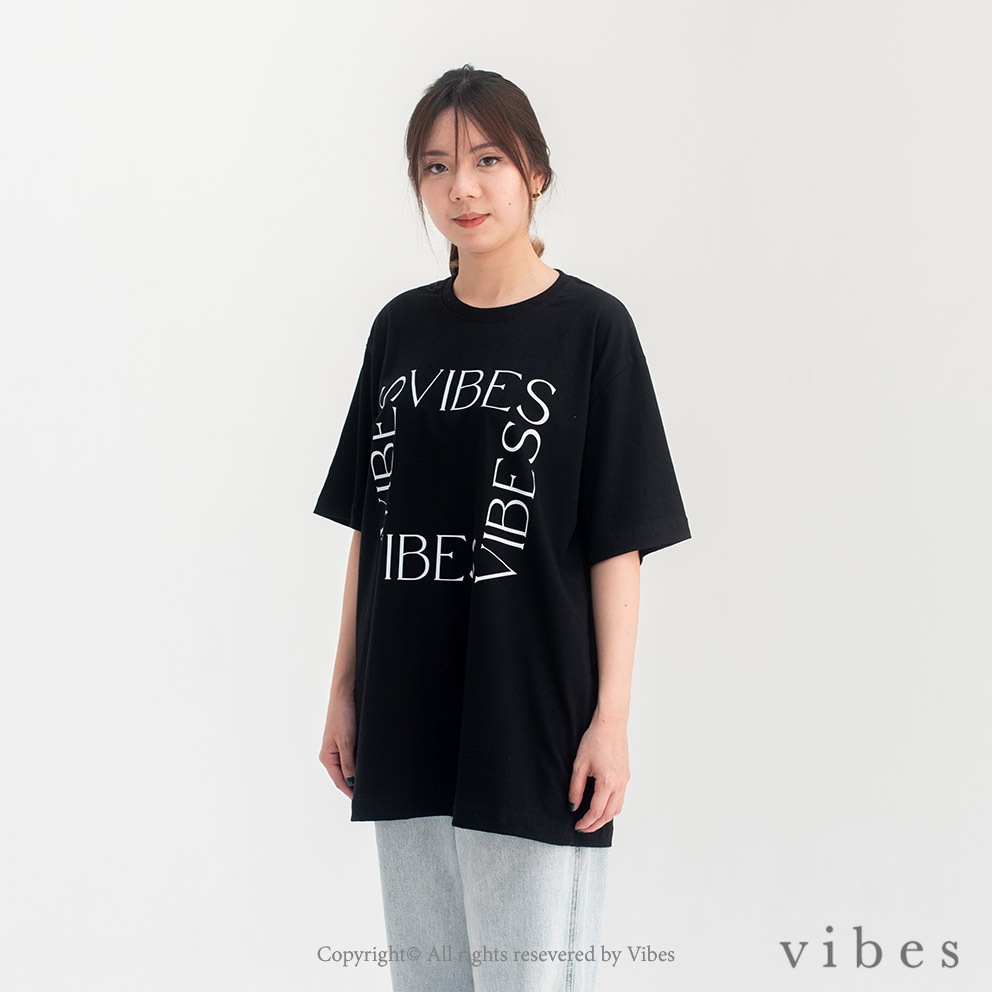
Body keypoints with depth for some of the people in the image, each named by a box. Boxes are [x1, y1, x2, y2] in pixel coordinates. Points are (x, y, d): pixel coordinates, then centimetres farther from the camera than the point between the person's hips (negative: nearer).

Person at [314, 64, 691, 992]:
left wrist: (611, 713, -11)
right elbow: (368, 525, 12)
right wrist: (345, 688, 11)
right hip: (405, 720, 5)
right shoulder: (401, 328, 8)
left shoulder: (590, 327, -5)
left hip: (534, 721, -5)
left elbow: (617, 542, -7)